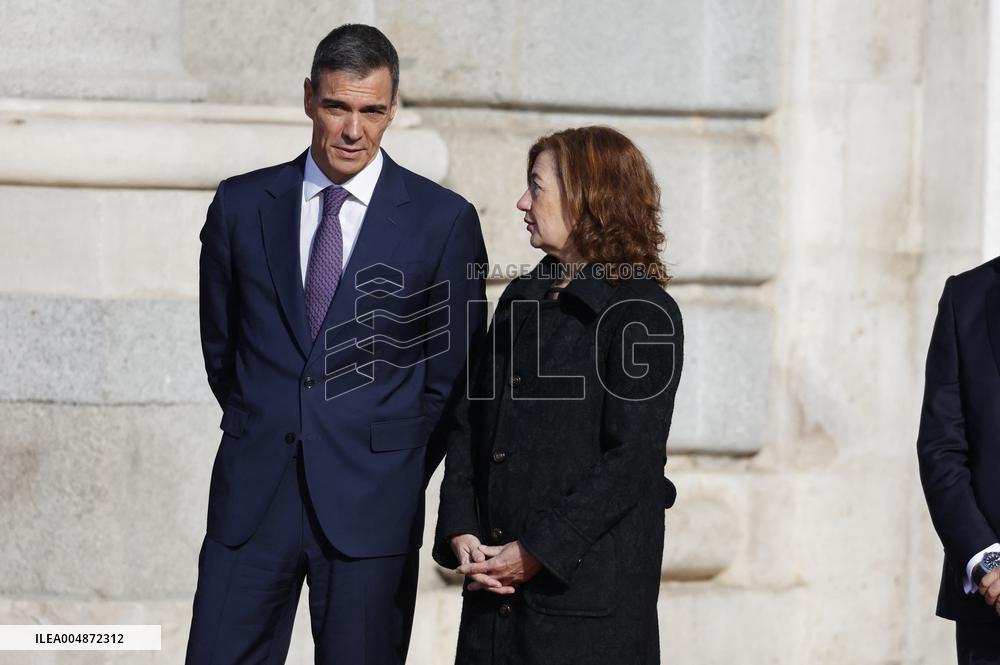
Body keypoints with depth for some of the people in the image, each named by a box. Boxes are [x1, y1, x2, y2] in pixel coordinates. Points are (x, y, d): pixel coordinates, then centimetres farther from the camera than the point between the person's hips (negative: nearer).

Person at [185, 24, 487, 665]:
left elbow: (453, 372, 5)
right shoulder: (241, 205, 7)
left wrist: (397, 472, 7)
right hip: (252, 496, 2)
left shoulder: (445, 220, 0)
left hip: (371, 508, -2)